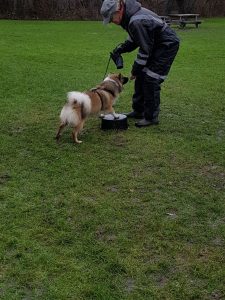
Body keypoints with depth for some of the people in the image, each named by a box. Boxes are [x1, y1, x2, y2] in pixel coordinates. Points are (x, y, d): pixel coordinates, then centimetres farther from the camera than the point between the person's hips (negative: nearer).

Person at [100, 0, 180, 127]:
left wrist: (136, 70, -15)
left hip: (167, 45, -10)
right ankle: (138, 111, 22)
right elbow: (134, 39, 15)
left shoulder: (137, 21, -30)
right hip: (155, 45, 10)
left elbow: (145, 49, -25)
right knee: (141, 77, 11)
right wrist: (120, 49, 2)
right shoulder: (130, 15, 1)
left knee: (151, 80, -11)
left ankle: (151, 117, 0)